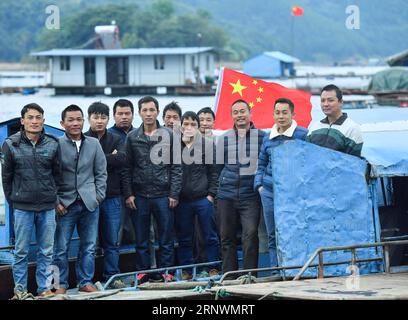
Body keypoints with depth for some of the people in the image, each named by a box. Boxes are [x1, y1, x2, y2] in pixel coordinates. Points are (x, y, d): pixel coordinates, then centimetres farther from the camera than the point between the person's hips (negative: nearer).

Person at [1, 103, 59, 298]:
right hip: (22, 207, -2)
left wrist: (54, 198, 9)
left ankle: (44, 287, 16)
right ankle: (20, 289, 11)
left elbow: (57, 174, 10)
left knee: (46, 251, 7)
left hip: (47, 207, 2)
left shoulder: (52, 145, 3)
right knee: (21, 251, 3)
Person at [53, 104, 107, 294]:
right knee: (61, 248, 0)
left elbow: (101, 173, 12)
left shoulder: (94, 144, 8)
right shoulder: (56, 145, -4)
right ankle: (61, 284, 10)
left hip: (89, 204, 3)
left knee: (89, 247, 8)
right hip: (65, 205, -3)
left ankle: (85, 282, 17)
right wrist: (55, 201, -7)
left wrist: (98, 196, 3)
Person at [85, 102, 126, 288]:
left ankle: (112, 276, 14)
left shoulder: (115, 140, 11)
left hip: (112, 198, 3)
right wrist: (110, 159, -11)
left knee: (112, 242, 7)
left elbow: (122, 158, -7)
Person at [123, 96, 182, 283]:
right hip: (139, 196, 1)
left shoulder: (169, 136, 2)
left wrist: (174, 193, -4)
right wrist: (128, 193, -1)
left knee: (166, 239, 2)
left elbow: (176, 167, 2)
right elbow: (127, 167, 6)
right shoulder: (132, 138, 5)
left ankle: (165, 273, 10)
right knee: (141, 239, 6)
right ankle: (142, 273, 13)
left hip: (163, 195, -1)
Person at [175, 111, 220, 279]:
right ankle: (186, 270, 15)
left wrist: (211, 194, -5)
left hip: (203, 199, -1)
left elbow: (213, 171, 1)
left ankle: (213, 268, 12)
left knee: (210, 236, 4)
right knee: (184, 238, 7)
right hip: (182, 200, 2)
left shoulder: (207, 144, 1)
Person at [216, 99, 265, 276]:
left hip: (250, 196, -3)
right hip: (226, 196, 3)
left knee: (250, 236, -13)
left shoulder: (261, 137, 3)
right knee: (227, 238, 6)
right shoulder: (224, 139, 11)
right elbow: (218, 166, 16)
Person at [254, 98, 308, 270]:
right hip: (269, 191, 5)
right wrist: (259, 184, 10)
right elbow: (261, 164, 22)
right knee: (273, 236, 6)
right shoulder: (268, 138, 15)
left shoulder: (303, 135, 0)